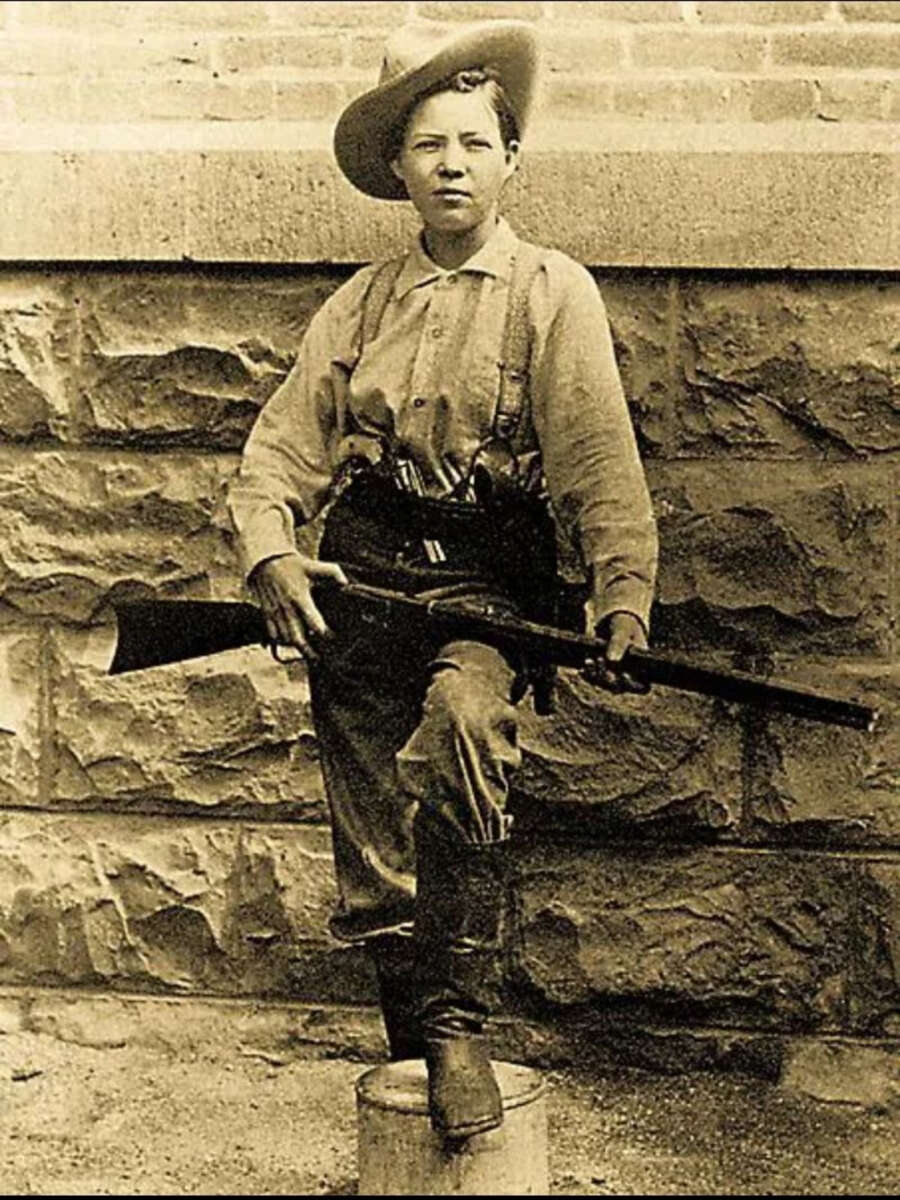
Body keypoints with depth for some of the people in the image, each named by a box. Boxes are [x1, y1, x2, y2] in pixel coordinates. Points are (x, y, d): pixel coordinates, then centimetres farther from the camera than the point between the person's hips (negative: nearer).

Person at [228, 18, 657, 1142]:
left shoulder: (552, 291, 1)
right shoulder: (363, 301, 11)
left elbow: (598, 458, -8)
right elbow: (279, 447, 9)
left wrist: (623, 600, -19)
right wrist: (272, 556, -10)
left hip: (482, 581, -4)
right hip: (356, 581, 4)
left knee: (461, 727, -35)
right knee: (375, 857, 7)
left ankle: (459, 1023, -23)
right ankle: (416, 1049, 27)